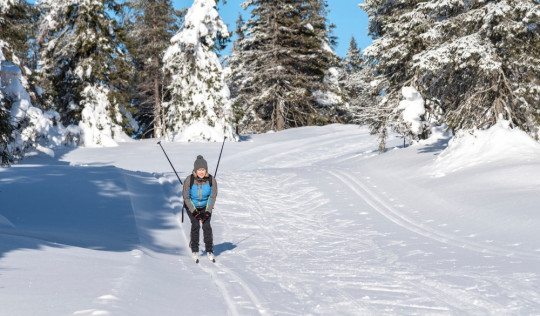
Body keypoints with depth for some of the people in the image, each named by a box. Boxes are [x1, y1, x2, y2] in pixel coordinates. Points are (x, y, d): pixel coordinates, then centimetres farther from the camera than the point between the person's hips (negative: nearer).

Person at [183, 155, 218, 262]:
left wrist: (208, 211, -15)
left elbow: (213, 196, -9)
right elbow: (186, 197, -13)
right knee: (195, 225, -17)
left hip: (206, 206, 1)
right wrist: (194, 212, -19)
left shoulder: (211, 180, -21)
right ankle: (194, 250, -2)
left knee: (206, 226, -15)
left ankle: (209, 250, -1)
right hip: (191, 206, -1)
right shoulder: (189, 180, -25)